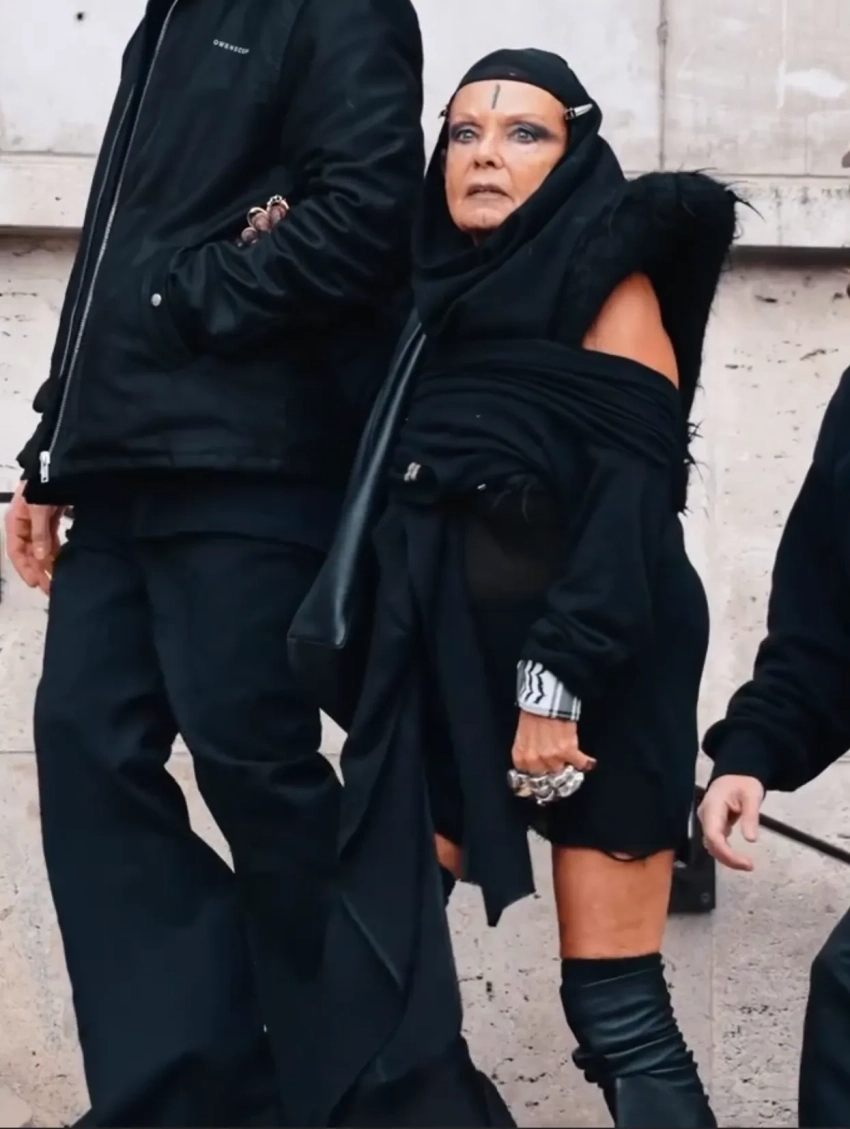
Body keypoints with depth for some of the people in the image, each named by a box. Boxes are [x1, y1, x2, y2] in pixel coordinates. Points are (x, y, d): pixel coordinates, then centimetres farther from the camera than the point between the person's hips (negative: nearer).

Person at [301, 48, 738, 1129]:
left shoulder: (609, 282, -1)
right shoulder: (440, 286, 17)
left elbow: (633, 496, -11)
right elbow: (397, 486, 16)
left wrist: (556, 678, -18)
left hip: (589, 671, -6)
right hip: (446, 656, 6)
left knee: (613, 1004, -6)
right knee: (375, 952, -5)